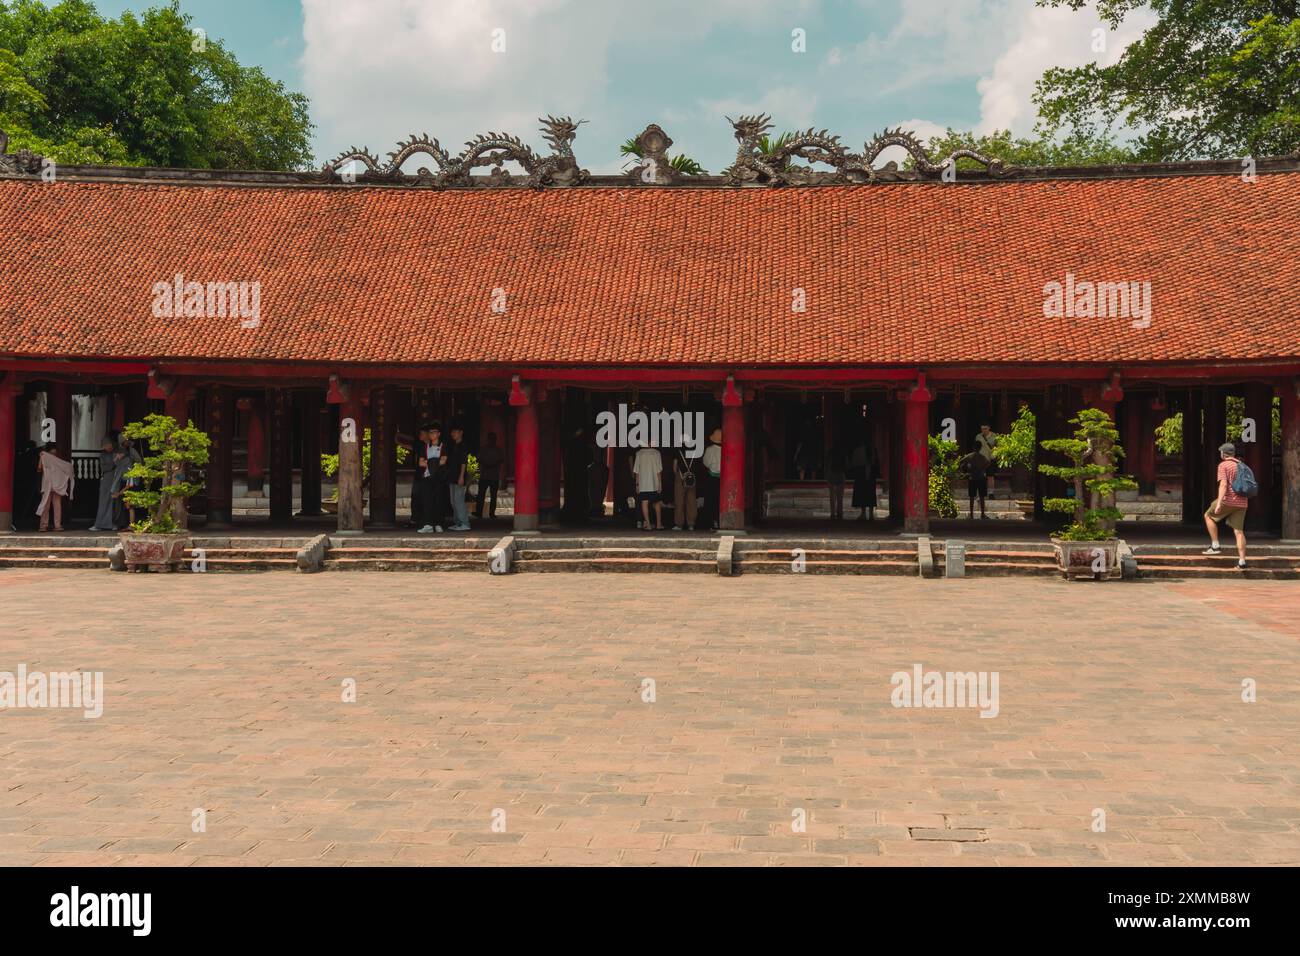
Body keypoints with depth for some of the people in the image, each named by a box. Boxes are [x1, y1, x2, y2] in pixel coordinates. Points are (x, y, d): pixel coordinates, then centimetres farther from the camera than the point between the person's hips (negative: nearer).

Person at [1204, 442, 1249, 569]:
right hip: (1242, 503, 6)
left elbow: (1223, 484, -18)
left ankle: (1215, 546, 10)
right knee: (1239, 531, 5)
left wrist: (1219, 503, -23)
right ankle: (1242, 562, 0)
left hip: (1228, 500, -6)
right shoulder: (1242, 465, 16)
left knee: (1209, 516, 17)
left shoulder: (1223, 465, -6)